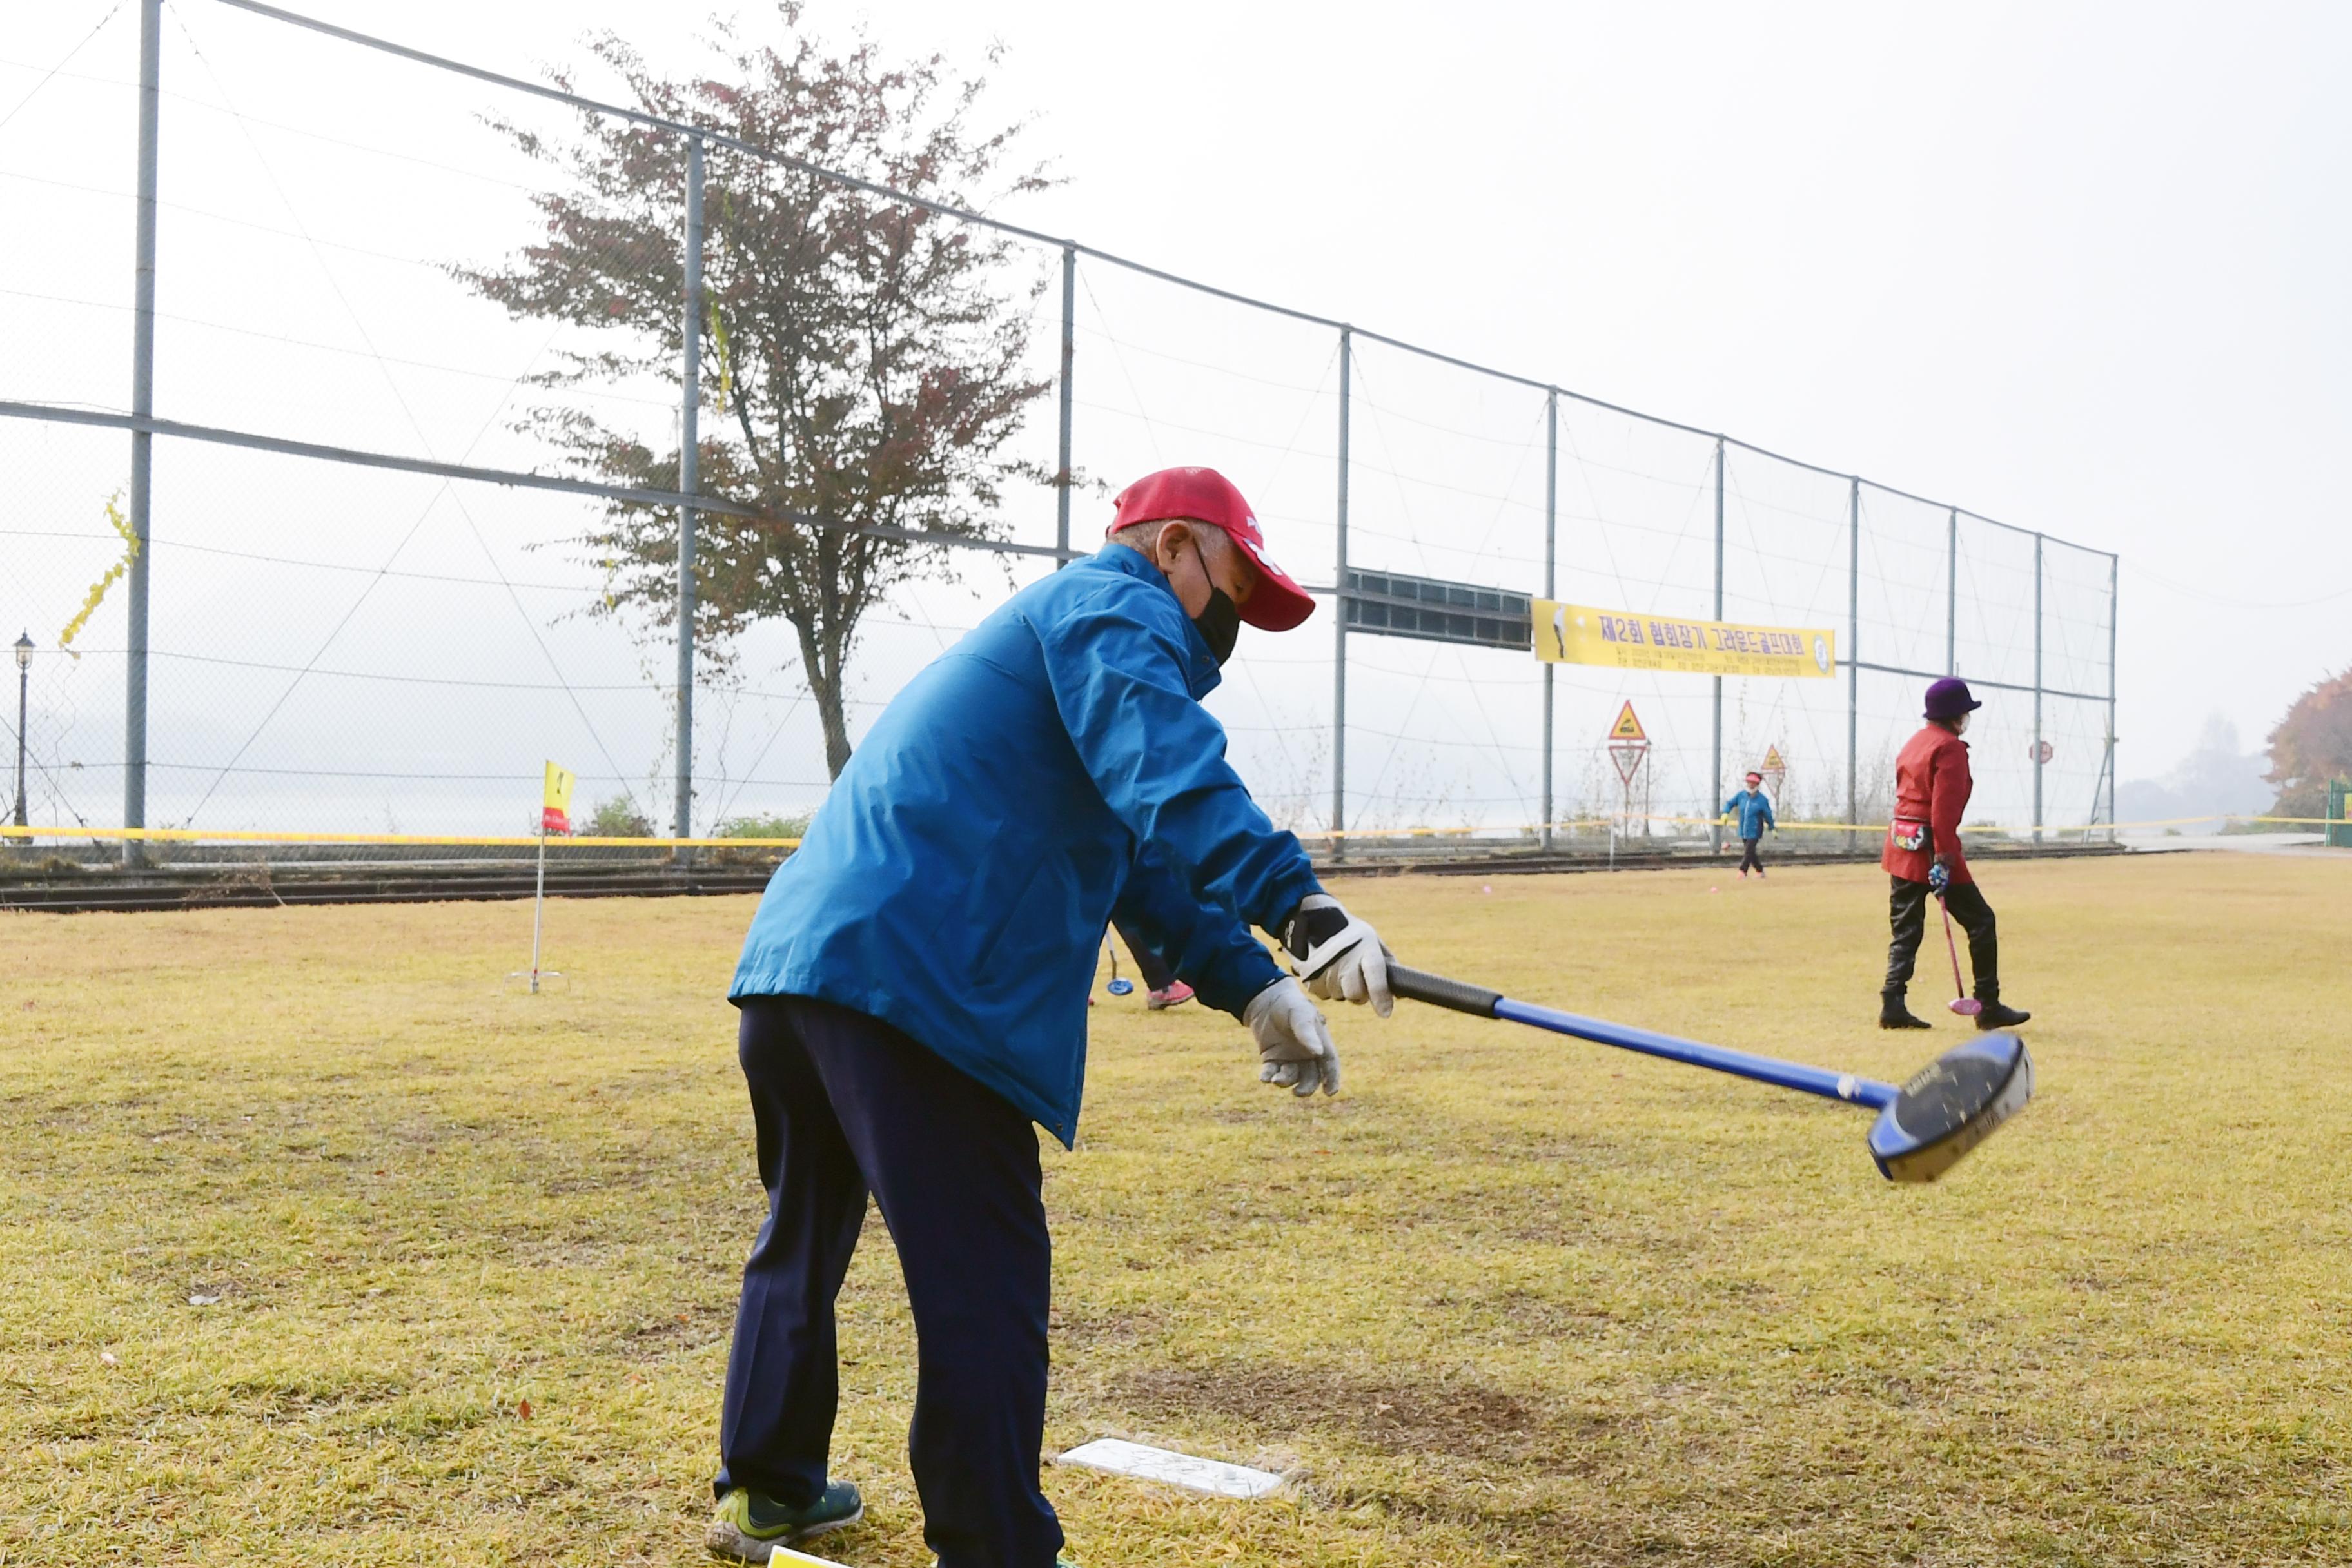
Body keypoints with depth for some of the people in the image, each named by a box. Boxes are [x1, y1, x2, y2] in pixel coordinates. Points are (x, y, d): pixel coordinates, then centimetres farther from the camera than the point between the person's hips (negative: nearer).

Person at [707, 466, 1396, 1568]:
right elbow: (1167, 775, -22)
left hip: (788, 968, 11)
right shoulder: (1111, 603, 1)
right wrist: (1297, 905, -32)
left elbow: (1148, 863, 25)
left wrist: (1253, 986, 14)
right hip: (908, 983, -11)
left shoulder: (1046, 627, 31)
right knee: (984, 1283, -6)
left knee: (806, 1239, 25)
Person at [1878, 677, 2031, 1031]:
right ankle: (1989, 1007, 5)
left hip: (1901, 843, 9)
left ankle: (1893, 1006, 1)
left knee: (1906, 928, 9)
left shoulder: (1914, 743, 17)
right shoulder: (1950, 748, -10)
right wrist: (1944, 859, -22)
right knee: (1980, 921, 2)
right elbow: (1944, 809, -19)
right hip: (1930, 844, -9)